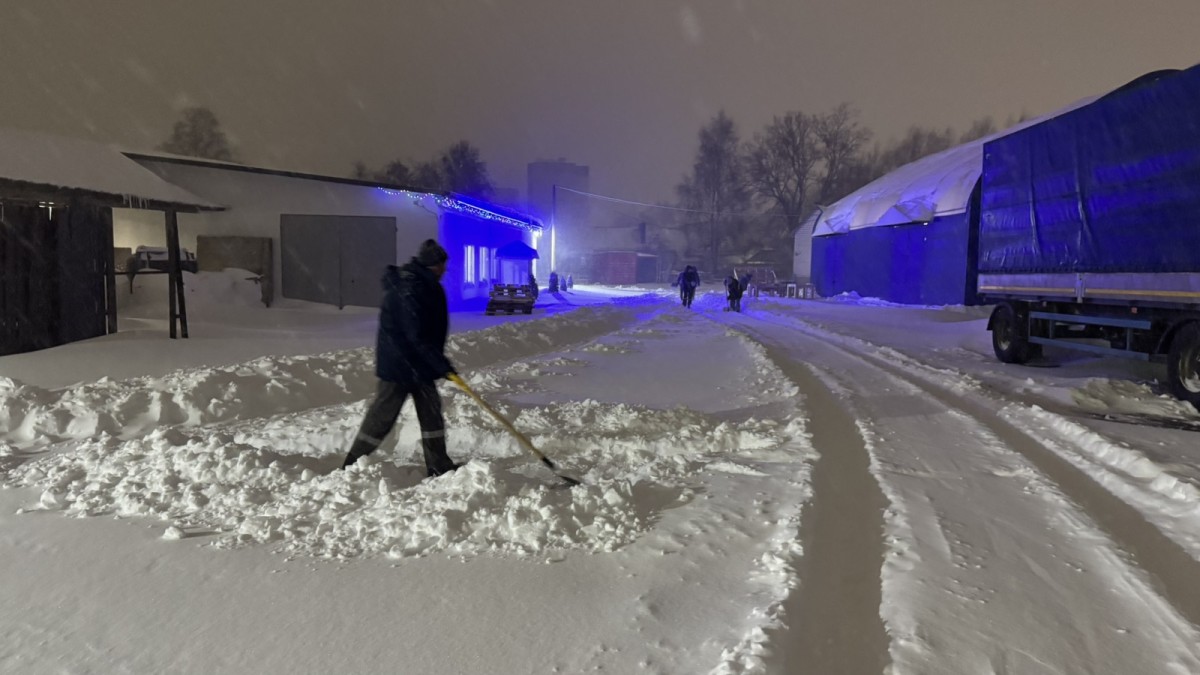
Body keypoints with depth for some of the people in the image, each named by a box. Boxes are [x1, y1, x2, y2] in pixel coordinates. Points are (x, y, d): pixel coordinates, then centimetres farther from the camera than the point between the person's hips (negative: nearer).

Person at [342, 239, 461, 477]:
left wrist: (437, 361, 21)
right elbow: (417, 336, -27)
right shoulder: (410, 289, -23)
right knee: (383, 414, 0)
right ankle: (352, 464, 14)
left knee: (430, 410, 11)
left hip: (418, 363, 10)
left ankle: (438, 465, 18)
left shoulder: (422, 284, 9)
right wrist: (440, 363, -24)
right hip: (399, 362, -10)